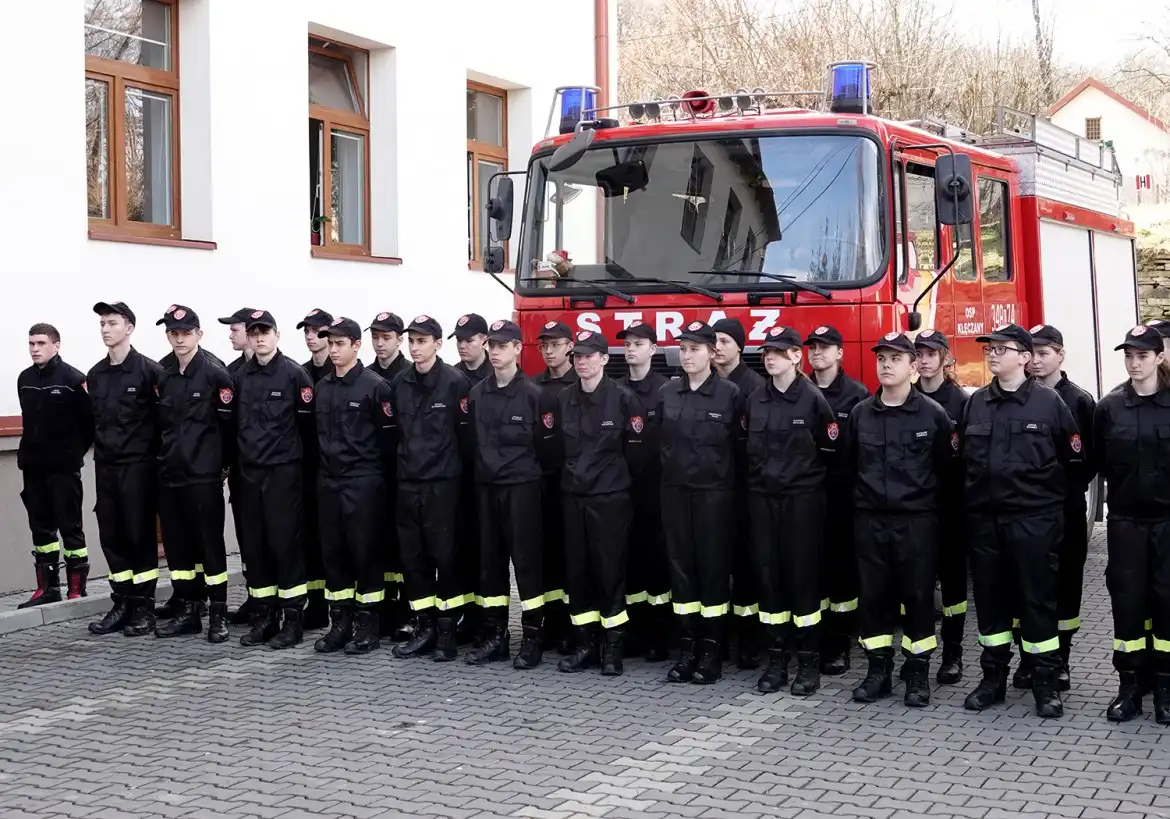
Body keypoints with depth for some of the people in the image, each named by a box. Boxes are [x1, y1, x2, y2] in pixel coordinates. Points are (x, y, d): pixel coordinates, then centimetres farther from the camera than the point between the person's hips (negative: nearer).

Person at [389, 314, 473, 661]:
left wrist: (459, 474, -5)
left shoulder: (455, 382, -8)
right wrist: (403, 465, 13)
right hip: (407, 484, 5)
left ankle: (447, 630, 9)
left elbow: (465, 434, -7)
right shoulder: (400, 384, 8)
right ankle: (425, 628, 17)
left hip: (442, 484, -5)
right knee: (412, 557, 7)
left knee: (445, 555, 0)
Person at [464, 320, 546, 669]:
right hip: (486, 487, 5)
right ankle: (495, 635, 16)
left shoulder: (532, 393, -5)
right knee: (490, 560, 8)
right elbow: (473, 441, 14)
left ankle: (532, 637, 4)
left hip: (522, 486, -5)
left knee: (526, 559, -3)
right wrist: (479, 473, 9)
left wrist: (535, 479, -3)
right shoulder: (477, 393, 9)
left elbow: (543, 444, -3)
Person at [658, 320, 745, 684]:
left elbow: (739, 445, -4)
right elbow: (660, 442, 13)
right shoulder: (667, 394, 6)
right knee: (681, 566, 6)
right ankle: (687, 647, 13)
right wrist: (670, 473, 9)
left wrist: (734, 487, -4)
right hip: (675, 491, 4)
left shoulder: (730, 394, -5)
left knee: (713, 566, 1)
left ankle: (712, 649, 8)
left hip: (714, 491, -4)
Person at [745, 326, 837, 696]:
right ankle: (777, 659, 14)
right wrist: (762, 478, 12)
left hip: (802, 499, -4)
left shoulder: (813, 399, -7)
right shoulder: (755, 401, 7)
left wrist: (803, 475, 6)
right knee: (768, 575, 6)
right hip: (762, 499, 5)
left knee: (803, 576, -2)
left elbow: (830, 452, -2)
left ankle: (809, 662, 6)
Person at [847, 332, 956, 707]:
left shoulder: (933, 415, -4)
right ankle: (878, 670, 17)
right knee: (873, 595, 7)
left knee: (918, 596, 3)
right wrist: (863, 498, 13)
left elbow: (946, 469, 0)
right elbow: (849, 465, 14)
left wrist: (927, 501, 3)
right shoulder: (860, 413, 6)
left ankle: (918, 673, 13)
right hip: (870, 520, 3)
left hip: (917, 520, -3)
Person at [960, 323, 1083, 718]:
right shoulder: (976, 403, 7)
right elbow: (961, 457, 14)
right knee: (989, 598, 9)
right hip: (984, 519, 4)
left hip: (1034, 519, -4)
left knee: (1038, 598, 1)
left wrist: (1049, 494, 7)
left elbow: (1073, 459, 2)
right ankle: (993, 678, 20)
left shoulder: (1049, 402, -4)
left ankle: (1045, 683, 10)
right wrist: (974, 495, 10)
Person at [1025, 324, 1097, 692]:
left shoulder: (1079, 401, 1)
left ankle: (1059, 660, 14)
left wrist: (1073, 486, -8)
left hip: (1066, 507, -1)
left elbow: (1093, 455, 1)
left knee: (1066, 580, 4)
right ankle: (1028, 659, 12)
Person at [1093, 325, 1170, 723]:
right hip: (1125, 518, 1)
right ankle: (1129, 686, 11)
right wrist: (1125, 488, 6)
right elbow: (1101, 461, 6)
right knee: (1126, 598, 2)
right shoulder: (1109, 407, 1)